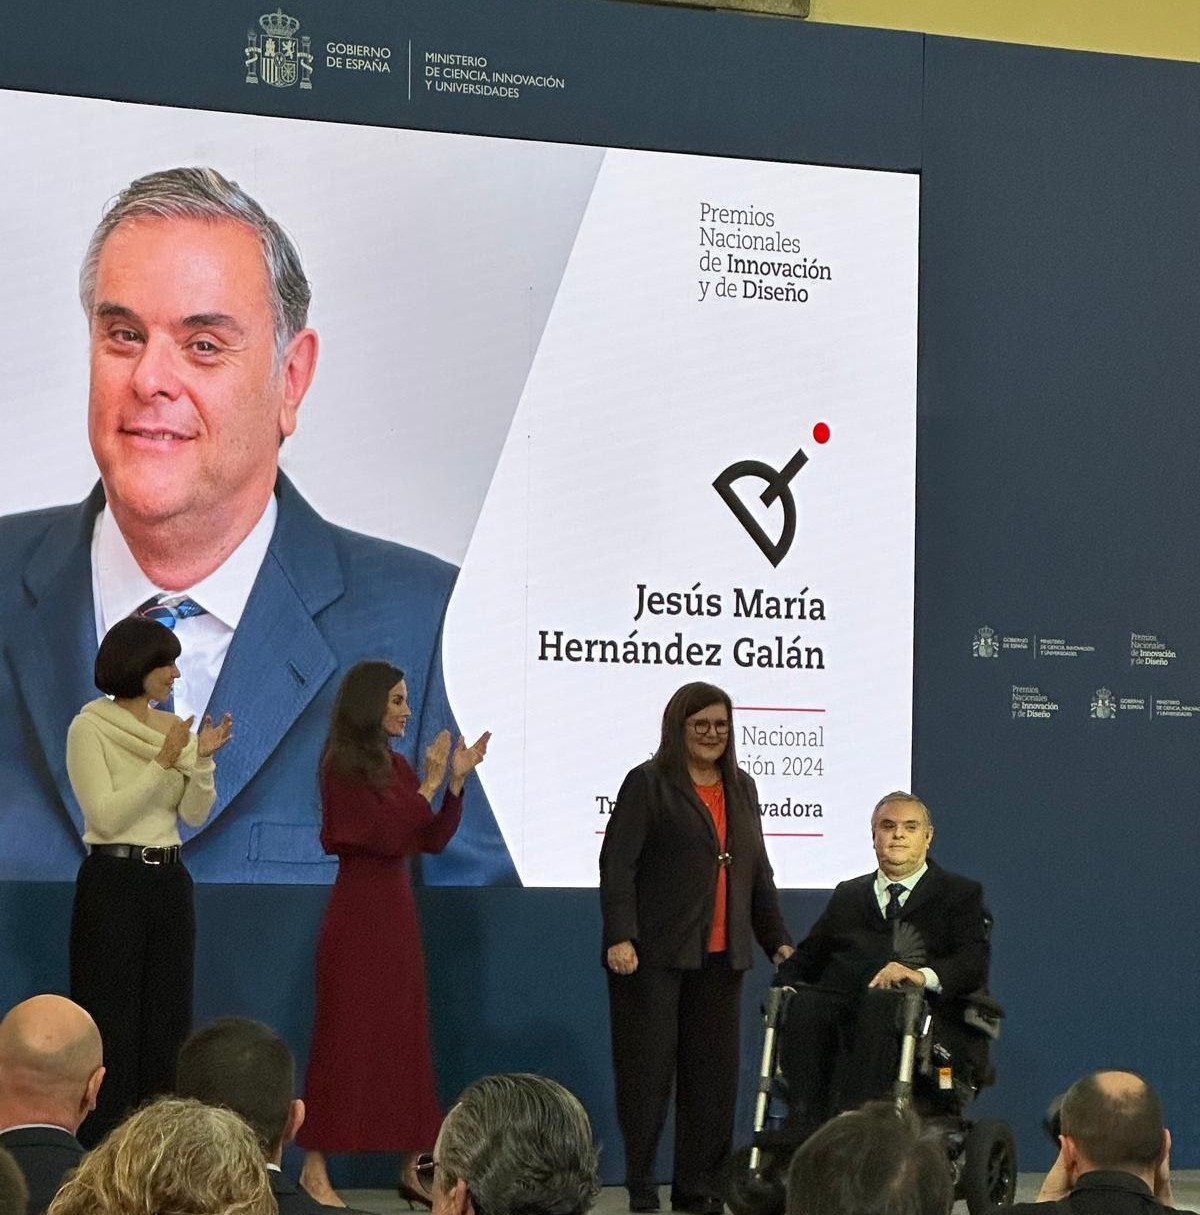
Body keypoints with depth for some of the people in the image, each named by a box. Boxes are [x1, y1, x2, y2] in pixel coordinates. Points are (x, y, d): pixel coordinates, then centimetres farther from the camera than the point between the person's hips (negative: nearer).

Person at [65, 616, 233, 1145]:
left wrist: (201, 761, -13)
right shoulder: (89, 728, -9)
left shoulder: (175, 727, 9)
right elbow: (106, 816, -16)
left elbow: (194, 813, 4)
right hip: (114, 882, -7)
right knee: (111, 1022, -4)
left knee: (167, 1020, 8)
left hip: (168, 881, 7)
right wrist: (164, 761, -20)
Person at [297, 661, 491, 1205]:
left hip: (397, 913, 8)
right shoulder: (343, 769, -12)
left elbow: (433, 840, 8)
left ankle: (414, 1168, 15)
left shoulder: (396, 767, 10)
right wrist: (430, 782, -14)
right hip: (358, 915, -8)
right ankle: (315, 1169, 2)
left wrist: (457, 780, 1)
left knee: (405, 1037, 9)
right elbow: (390, 838, -18)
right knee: (346, 1037, -4)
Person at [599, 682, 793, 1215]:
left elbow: (758, 871, 22)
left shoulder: (741, 789, 17)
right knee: (647, 1070, -1)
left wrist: (778, 940, 15)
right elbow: (617, 863, -8)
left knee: (714, 1072, 4)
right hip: (655, 953, -5)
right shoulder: (648, 783, -2)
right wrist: (619, 936, -18)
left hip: (720, 956, 6)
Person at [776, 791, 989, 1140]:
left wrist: (924, 975, -19)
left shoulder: (961, 895, 20)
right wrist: (786, 984, -1)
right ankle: (804, 1132, -42)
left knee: (880, 1001, -38)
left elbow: (975, 964, 2)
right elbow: (807, 957, 24)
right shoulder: (848, 895, 33)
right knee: (806, 1005, -32)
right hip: (841, 1006, 3)